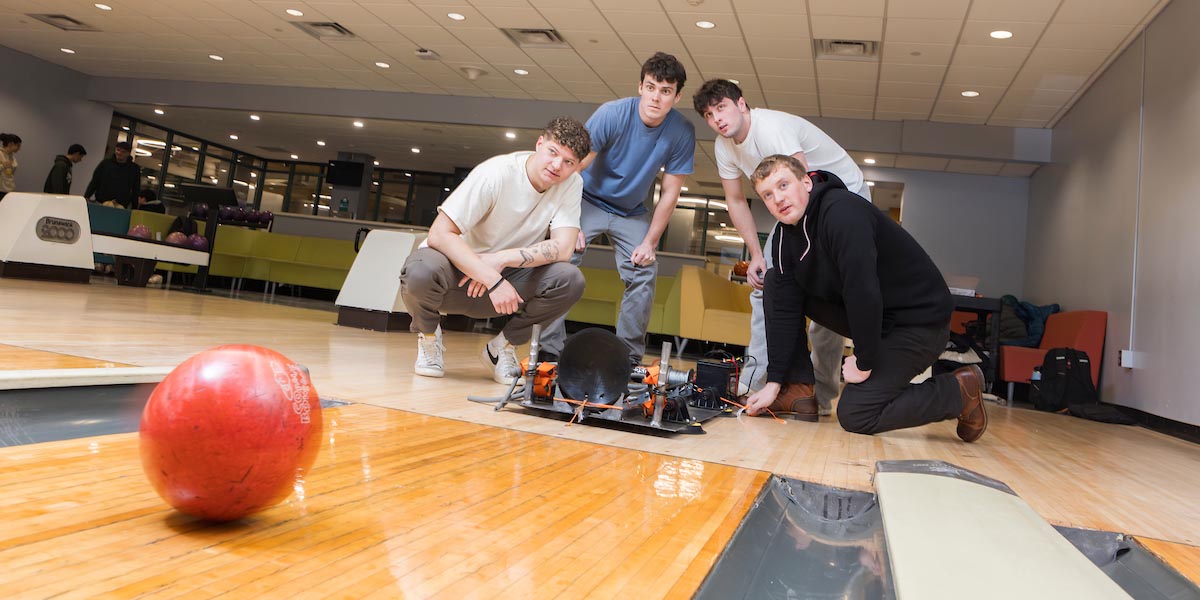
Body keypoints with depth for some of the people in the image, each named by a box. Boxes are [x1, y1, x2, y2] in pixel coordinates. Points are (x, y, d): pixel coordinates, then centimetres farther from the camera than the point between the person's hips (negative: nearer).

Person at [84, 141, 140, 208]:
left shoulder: (134, 168, 4)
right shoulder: (106, 163, 7)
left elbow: (136, 191, 6)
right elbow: (94, 182, 11)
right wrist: (86, 197, 2)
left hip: (121, 207, -2)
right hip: (101, 204, 2)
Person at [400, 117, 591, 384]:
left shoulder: (571, 183, -10)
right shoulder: (495, 174, -22)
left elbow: (563, 248, -19)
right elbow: (439, 234, -28)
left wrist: (502, 259, -31)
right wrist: (493, 280, -36)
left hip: (507, 274, 3)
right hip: (459, 267, -3)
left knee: (570, 279, -24)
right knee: (421, 271, -37)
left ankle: (502, 346, 1)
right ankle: (428, 335, 0)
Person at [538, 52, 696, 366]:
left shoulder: (682, 132, -17)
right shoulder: (612, 114, -24)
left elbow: (670, 193, -9)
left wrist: (649, 242, -13)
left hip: (632, 213, 3)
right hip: (589, 200, -2)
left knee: (644, 275, -10)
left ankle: (629, 358, 1)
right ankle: (551, 351, -14)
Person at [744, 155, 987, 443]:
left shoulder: (841, 211, -27)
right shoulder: (785, 235, -1)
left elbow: (863, 291, -32)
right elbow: (785, 309, -3)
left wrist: (864, 364, -21)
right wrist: (774, 382, -8)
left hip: (919, 320, -8)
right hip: (868, 314, 8)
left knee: (854, 415, -14)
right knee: (776, 282, 1)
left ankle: (959, 391, 4)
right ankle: (798, 388, 4)